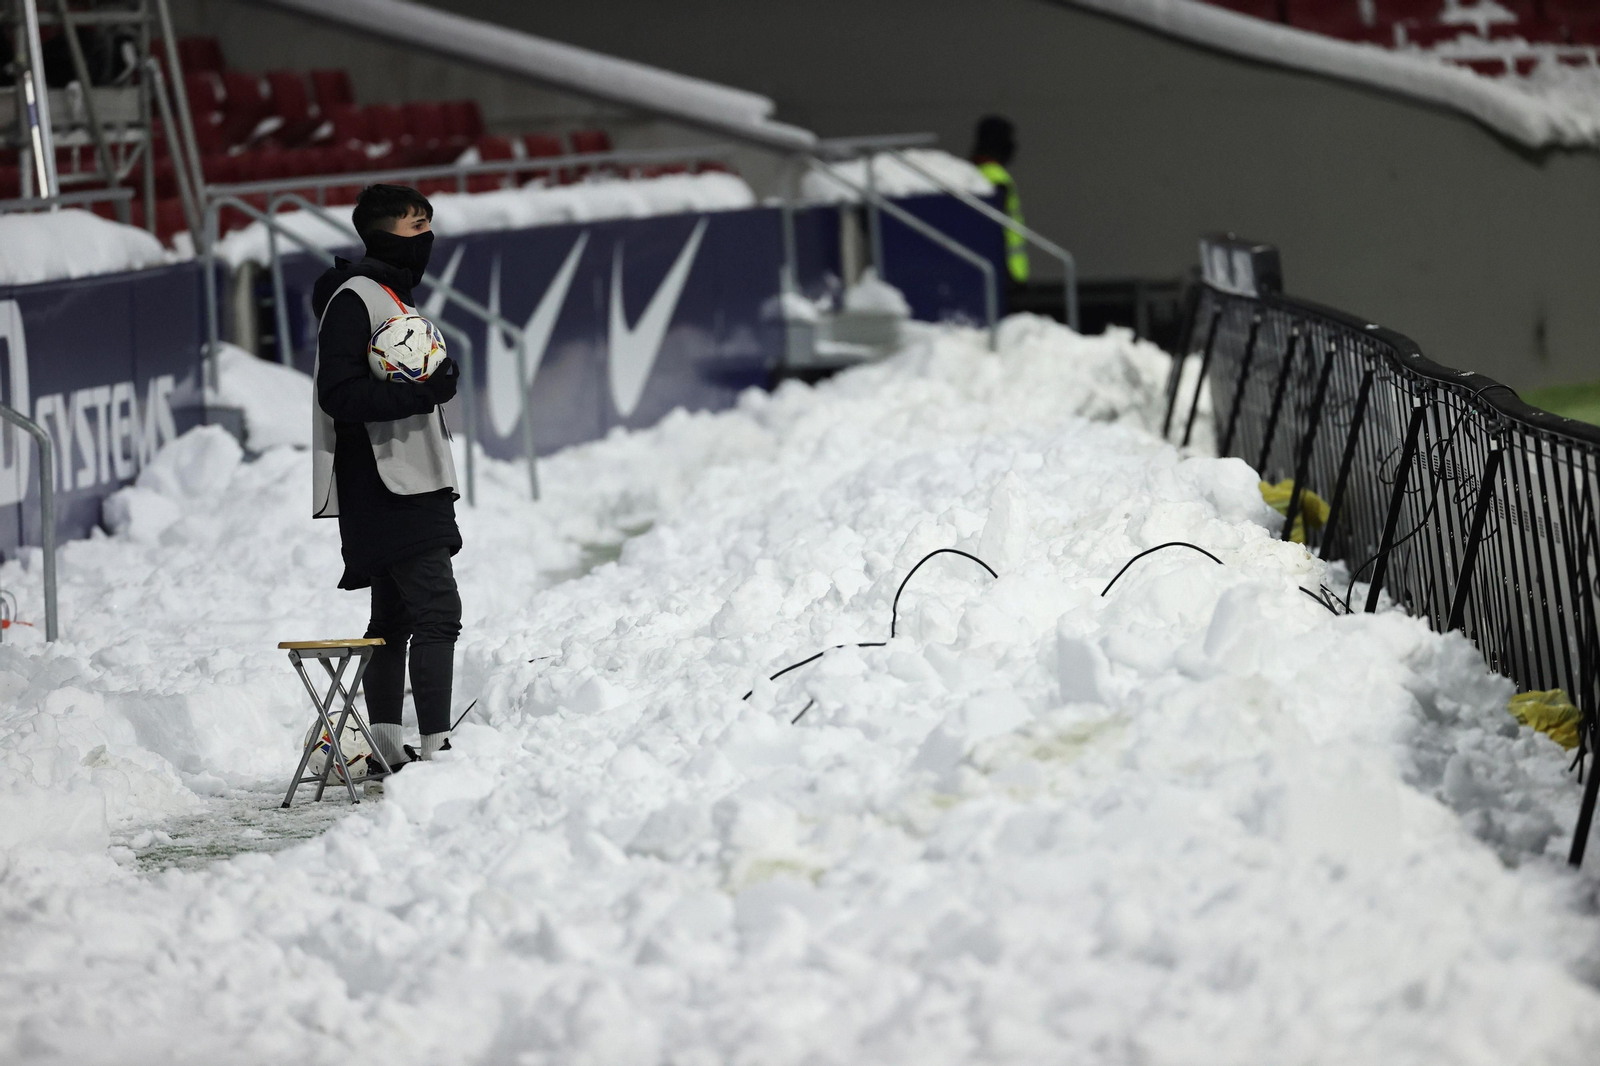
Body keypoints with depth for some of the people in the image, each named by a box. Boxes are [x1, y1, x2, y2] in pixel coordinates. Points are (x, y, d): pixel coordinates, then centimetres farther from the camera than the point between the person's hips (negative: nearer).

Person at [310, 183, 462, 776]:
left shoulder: (397, 298, 21)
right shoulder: (354, 298, -11)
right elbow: (338, 394, -20)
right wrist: (420, 392, -25)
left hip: (408, 488, 11)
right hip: (385, 489, -11)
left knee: (394, 615, 13)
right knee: (437, 608, -16)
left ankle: (387, 750, 18)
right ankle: (436, 749, -19)